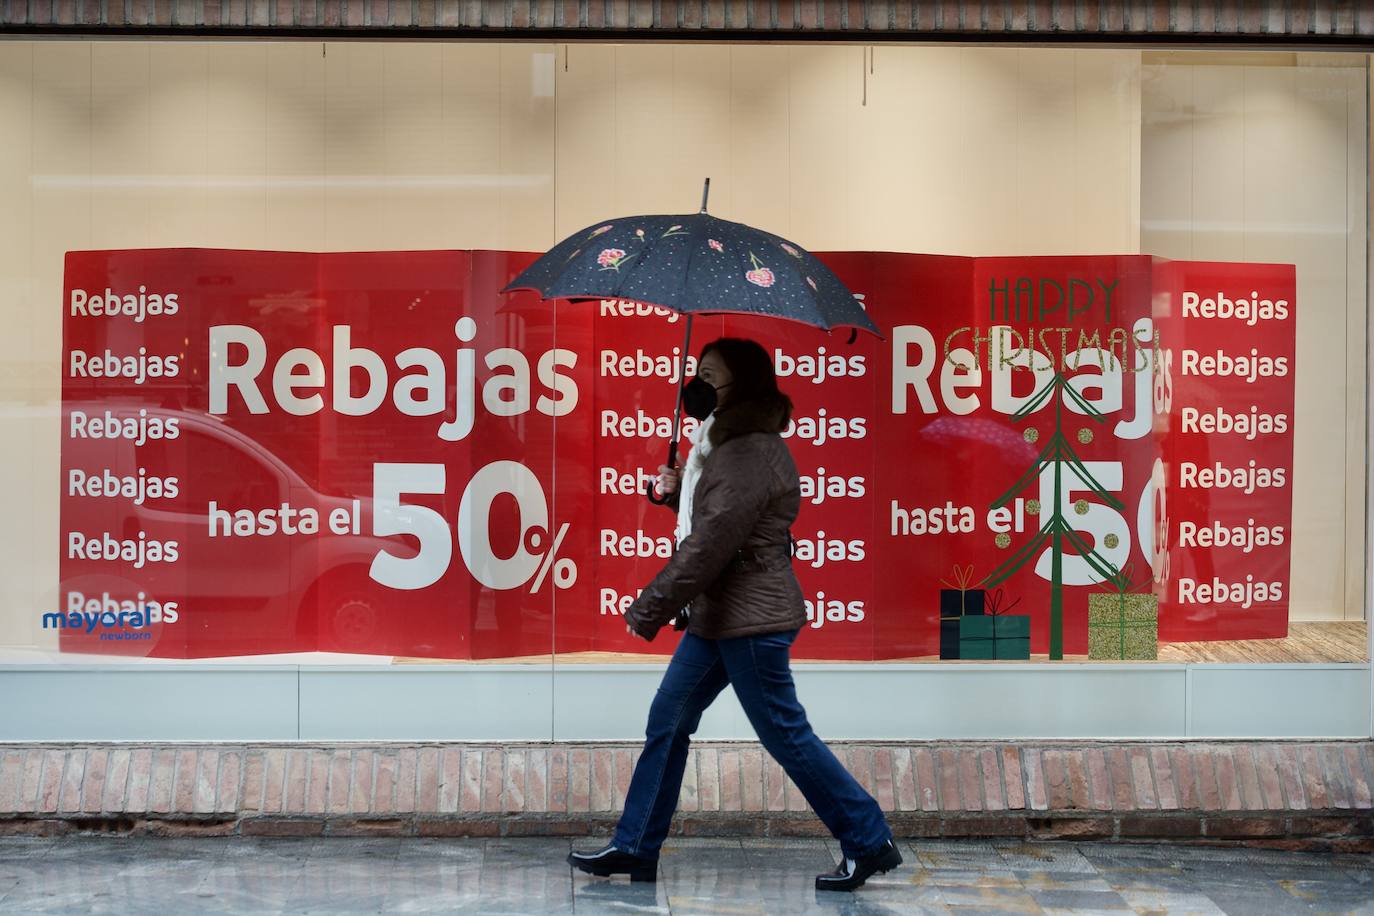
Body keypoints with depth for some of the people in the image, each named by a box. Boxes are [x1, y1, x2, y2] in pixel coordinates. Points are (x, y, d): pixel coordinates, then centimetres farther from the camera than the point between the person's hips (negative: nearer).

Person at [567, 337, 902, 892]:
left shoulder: (750, 455, -19)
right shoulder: (731, 444, 14)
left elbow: (709, 545, -22)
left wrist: (649, 610, -17)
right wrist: (678, 491, 5)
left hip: (750, 618, -11)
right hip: (718, 615, 11)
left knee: (786, 734, -3)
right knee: (667, 722, 11)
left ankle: (869, 843, 9)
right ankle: (634, 848, 18)